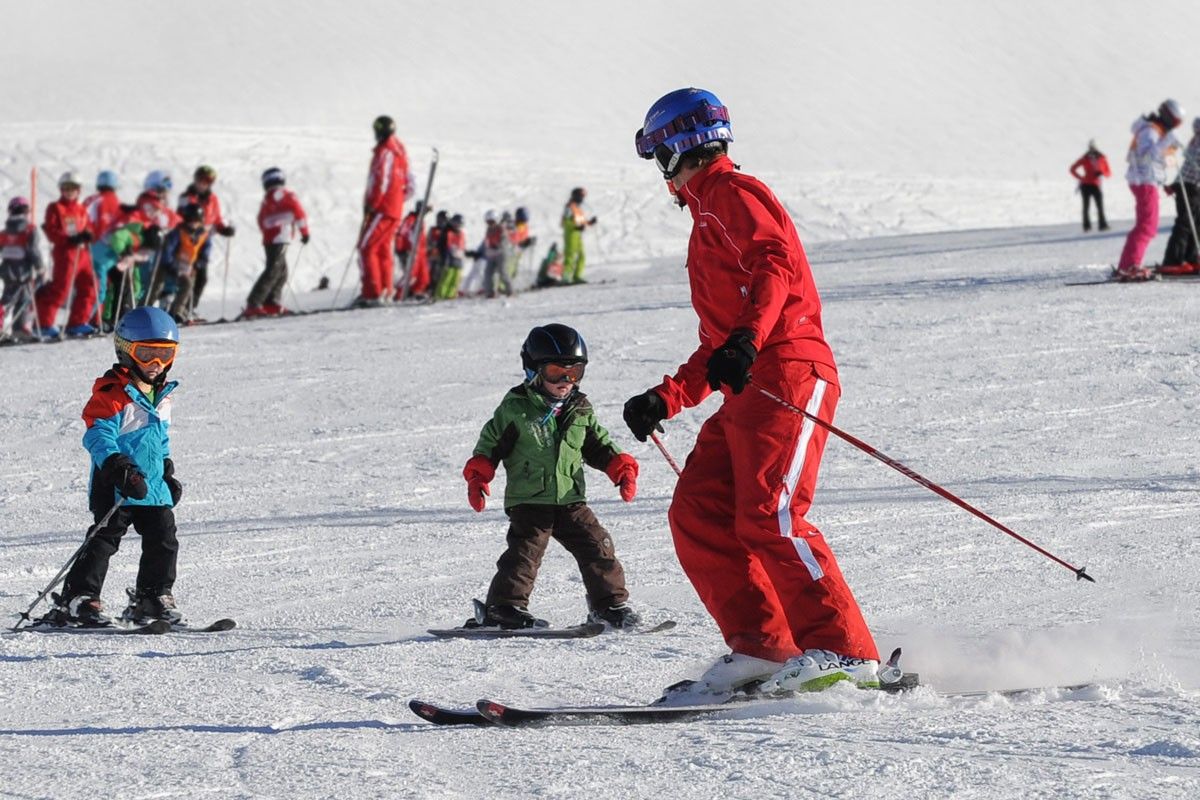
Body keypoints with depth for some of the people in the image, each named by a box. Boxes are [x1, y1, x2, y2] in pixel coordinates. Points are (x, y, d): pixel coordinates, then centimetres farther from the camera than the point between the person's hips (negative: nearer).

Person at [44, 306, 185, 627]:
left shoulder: (162, 396, 15)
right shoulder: (111, 395, -13)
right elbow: (98, 437, -20)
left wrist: (168, 472, 25)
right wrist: (119, 469, -32)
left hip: (154, 487, 8)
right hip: (116, 489, -8)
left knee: (163, 540, 5)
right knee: (104, 539, -11)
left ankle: (153, 597, 18)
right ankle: (75, 600, -10)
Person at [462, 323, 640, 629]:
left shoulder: (581, 411, 10)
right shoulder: (516, 408, -3)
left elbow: (599, 445, 19)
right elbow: (491, 442, 2)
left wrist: (621, 468, 4)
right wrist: (478, 476, -9)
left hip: (570, 499, 4)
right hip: (528, 500, -4)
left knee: (597, 546, 0)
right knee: (525, 551, -14)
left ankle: (610, 604, 12)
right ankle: (504, 608, -7)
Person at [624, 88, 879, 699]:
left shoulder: (731, 193, 2)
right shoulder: (707, 215, 32)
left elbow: (776, 261, -18)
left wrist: (747, 339, -32)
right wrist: (664, 400, 27)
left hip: (786, 373, -10)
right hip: (745, 390, 10)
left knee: (767, 517, -21)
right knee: (697, 514, -2)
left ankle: (844, 652, -23)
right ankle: (760, 647, -7)